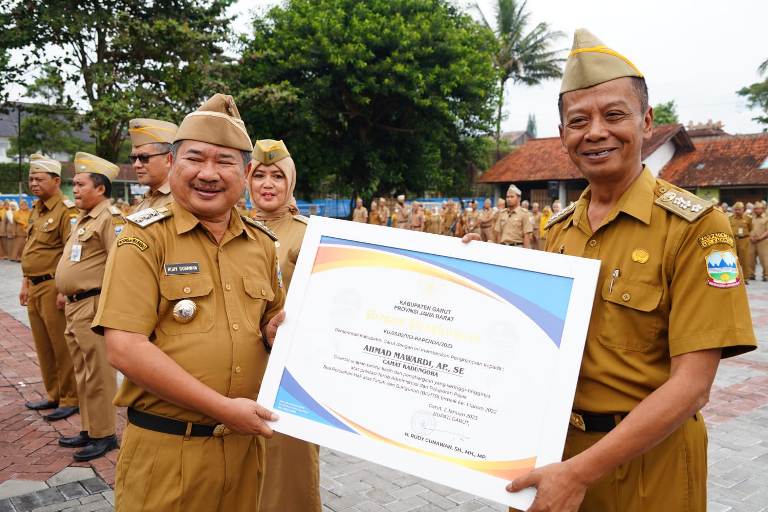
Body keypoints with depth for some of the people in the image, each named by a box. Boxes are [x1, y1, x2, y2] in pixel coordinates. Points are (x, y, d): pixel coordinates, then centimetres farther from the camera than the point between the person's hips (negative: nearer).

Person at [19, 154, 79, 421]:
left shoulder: (66, 210, -14)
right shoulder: (36, 210, 16)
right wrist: (26, 283, 21)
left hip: (53, 287, -9)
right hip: (35, 288, 9)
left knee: (62, 347, -1)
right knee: (43, 346, 16)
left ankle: (70, 399, 11)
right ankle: (54, 395, 29)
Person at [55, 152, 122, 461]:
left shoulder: (110, 217, -14)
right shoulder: (83, 218, 18)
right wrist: (65, 292, 23)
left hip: (94, 305, -10)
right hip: (75, 306, 10)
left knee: (98, 374, -2)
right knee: (82, 373, 17)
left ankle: (104, 435, 10)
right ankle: (89, 430, 29)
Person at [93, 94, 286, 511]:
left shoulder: (263, 243, 5)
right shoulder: (145, 236, -9)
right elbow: (125, 349, -18)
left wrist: (276, 331, -6)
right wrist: (223, 407, -20)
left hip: (245, 442, 5)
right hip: (166, 447, -4)